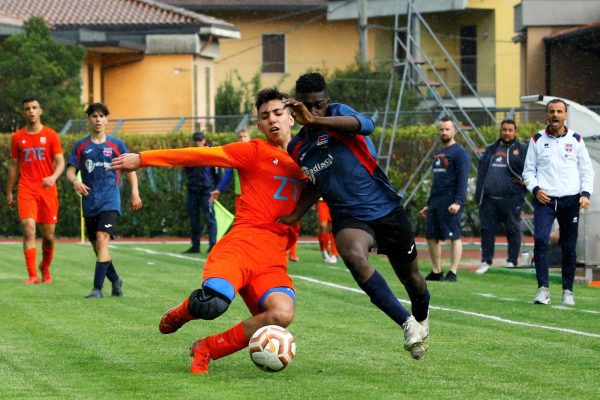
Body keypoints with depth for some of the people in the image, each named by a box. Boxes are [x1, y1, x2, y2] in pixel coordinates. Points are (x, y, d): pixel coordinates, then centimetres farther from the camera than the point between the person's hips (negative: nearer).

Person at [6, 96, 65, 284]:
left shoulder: (50, 135, 3)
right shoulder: (17, 137, 8)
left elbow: (60, 162, 0)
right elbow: (13, 165, 15)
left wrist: (53, 177, -21)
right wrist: (9, 192, 13)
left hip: (47, 190, 0)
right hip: (26, 190, 0)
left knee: (48, 236, 3)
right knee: (28, 229, -14)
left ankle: (45, 269, 29)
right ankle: (32, 275, -14)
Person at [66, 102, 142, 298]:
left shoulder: (116, 144, 4)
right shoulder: (81, 146, 8)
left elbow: (130, 168, 10)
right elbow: (70, 170, 5)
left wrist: (134, 193, 1)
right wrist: (75, 181, -18)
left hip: (110, 201, -3)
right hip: (89, 201, 3)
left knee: (102, 240, -20)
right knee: (96, 245, 9)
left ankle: (97, 288, -21)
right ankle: (115, 280, 31)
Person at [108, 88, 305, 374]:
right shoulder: (255, 151, 9)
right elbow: (202, 156, 3)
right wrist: (143, 159, -3)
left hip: (275, 257, 4)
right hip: (244, 241, -4)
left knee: (282, 313, -29)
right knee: (211, 305, -32)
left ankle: (206, 349, -3)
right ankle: (183, 312, 11)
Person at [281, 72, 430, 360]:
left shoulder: (338, 113, -8)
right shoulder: (297, 149, 8)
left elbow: (365, 125, -33)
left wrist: (316, 120, -44)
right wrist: (292, 217, 6)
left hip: (386, 209, -2)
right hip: (348, 217, 2)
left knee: (411, 277, 11)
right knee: (353, 256, -33)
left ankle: (421, 321, 48)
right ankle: (407, 324, -26)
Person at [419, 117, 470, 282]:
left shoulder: (459, 153, -6)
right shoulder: (438, 154, 20)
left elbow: (462, 180, -14)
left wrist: (458, 202, -24)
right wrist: (428, 204, 24)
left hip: (450, 201, -9)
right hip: (435, 201, 9)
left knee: (454, 236, -7)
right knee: (431, 236, 8)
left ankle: (453, 273, -7)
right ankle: (436, 272, 15)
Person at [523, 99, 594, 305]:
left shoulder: (576, 140, 8)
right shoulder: (537, 140, 7)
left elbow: (587, 170, 10)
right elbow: (528, 170, 11)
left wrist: (585, 193, -5)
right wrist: (535, 189, -7)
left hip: (570, 201, 1)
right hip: (544, 199, -1)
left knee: (569, 247, 4)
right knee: (540, 240, -18)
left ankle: (568, 290, 15)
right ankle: (543, 288, -16)